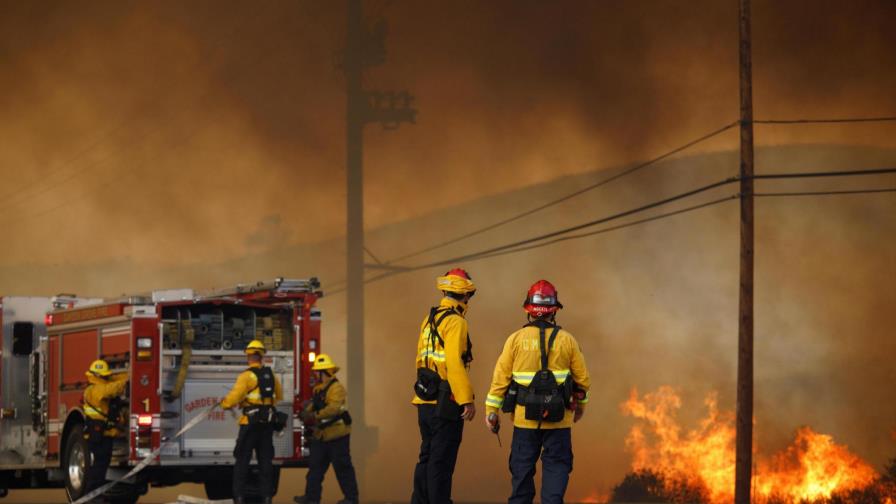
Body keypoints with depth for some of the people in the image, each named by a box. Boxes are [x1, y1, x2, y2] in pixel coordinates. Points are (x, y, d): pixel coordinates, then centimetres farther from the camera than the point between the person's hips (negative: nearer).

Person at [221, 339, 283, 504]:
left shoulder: (247, 376, -12)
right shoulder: (271, 375, 8)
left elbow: (234, 397, -17)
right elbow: (279, 396, 22)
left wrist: (224, 403, 3)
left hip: (251, 422, -5)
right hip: (268, 422, 5)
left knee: (242, 460, 0)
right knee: (265, 459, 10)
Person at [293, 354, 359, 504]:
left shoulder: (336, 388, -17)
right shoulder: (318, 389, 14)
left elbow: (334, 408, -30)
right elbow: (313, 405, 19)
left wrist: (315, 416, -33)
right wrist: (306, 412, -2)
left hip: (336, 434, -9)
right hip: (321, 434, 9)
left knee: (342, 468, -2)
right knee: (315, 466, 8)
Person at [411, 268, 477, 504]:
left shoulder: (429, 320, 13)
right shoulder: (455, 322, -14)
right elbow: (455, 364, -22)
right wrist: (467, 400, -22)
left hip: (425, 402, 8)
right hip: (446, 403, -8)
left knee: (427, 457, 15)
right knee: (442, 462, -5)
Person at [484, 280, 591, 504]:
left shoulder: (516, 339, -2)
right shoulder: (567, 340, -1)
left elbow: (501, 377, -3)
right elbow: (582, 378, 5)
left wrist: (491, 410, 3)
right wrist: (580, 404, 22)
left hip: (524, 418, 0)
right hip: (558, 419, 0)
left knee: (522, 468, 10)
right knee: (556, 467, 4)